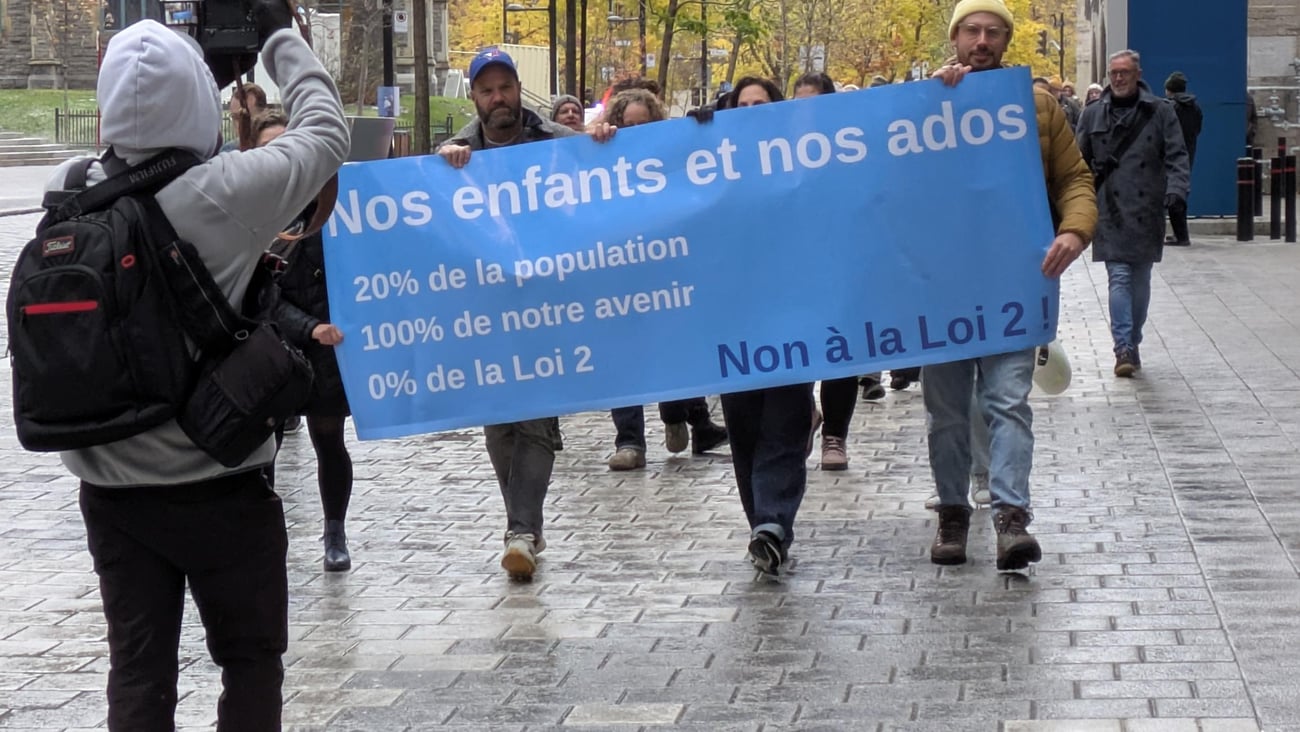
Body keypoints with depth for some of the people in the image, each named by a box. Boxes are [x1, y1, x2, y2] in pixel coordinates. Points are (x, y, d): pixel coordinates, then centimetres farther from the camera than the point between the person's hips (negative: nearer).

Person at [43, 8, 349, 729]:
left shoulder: (69, 189, -6)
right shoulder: (223, 192, -18)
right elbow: (325, 134, -3)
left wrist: (207, 53, 17)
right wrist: (279, 35, 12)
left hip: (111, 486, 4)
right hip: (220, 486, -4)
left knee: (137, 671, 11)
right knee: (251, 664, 12)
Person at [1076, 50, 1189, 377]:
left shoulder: (1160, 113, 5)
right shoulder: (1093, 115, 8)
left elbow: (1176, 156, 1)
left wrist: (1176, 190, -15)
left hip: (1146, 212, 1)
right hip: (1110, 211, 0)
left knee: (1140, 280, 8)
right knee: (1119, 277, -10)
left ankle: (1132, 343, 22)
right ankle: (1124, 348, -13)